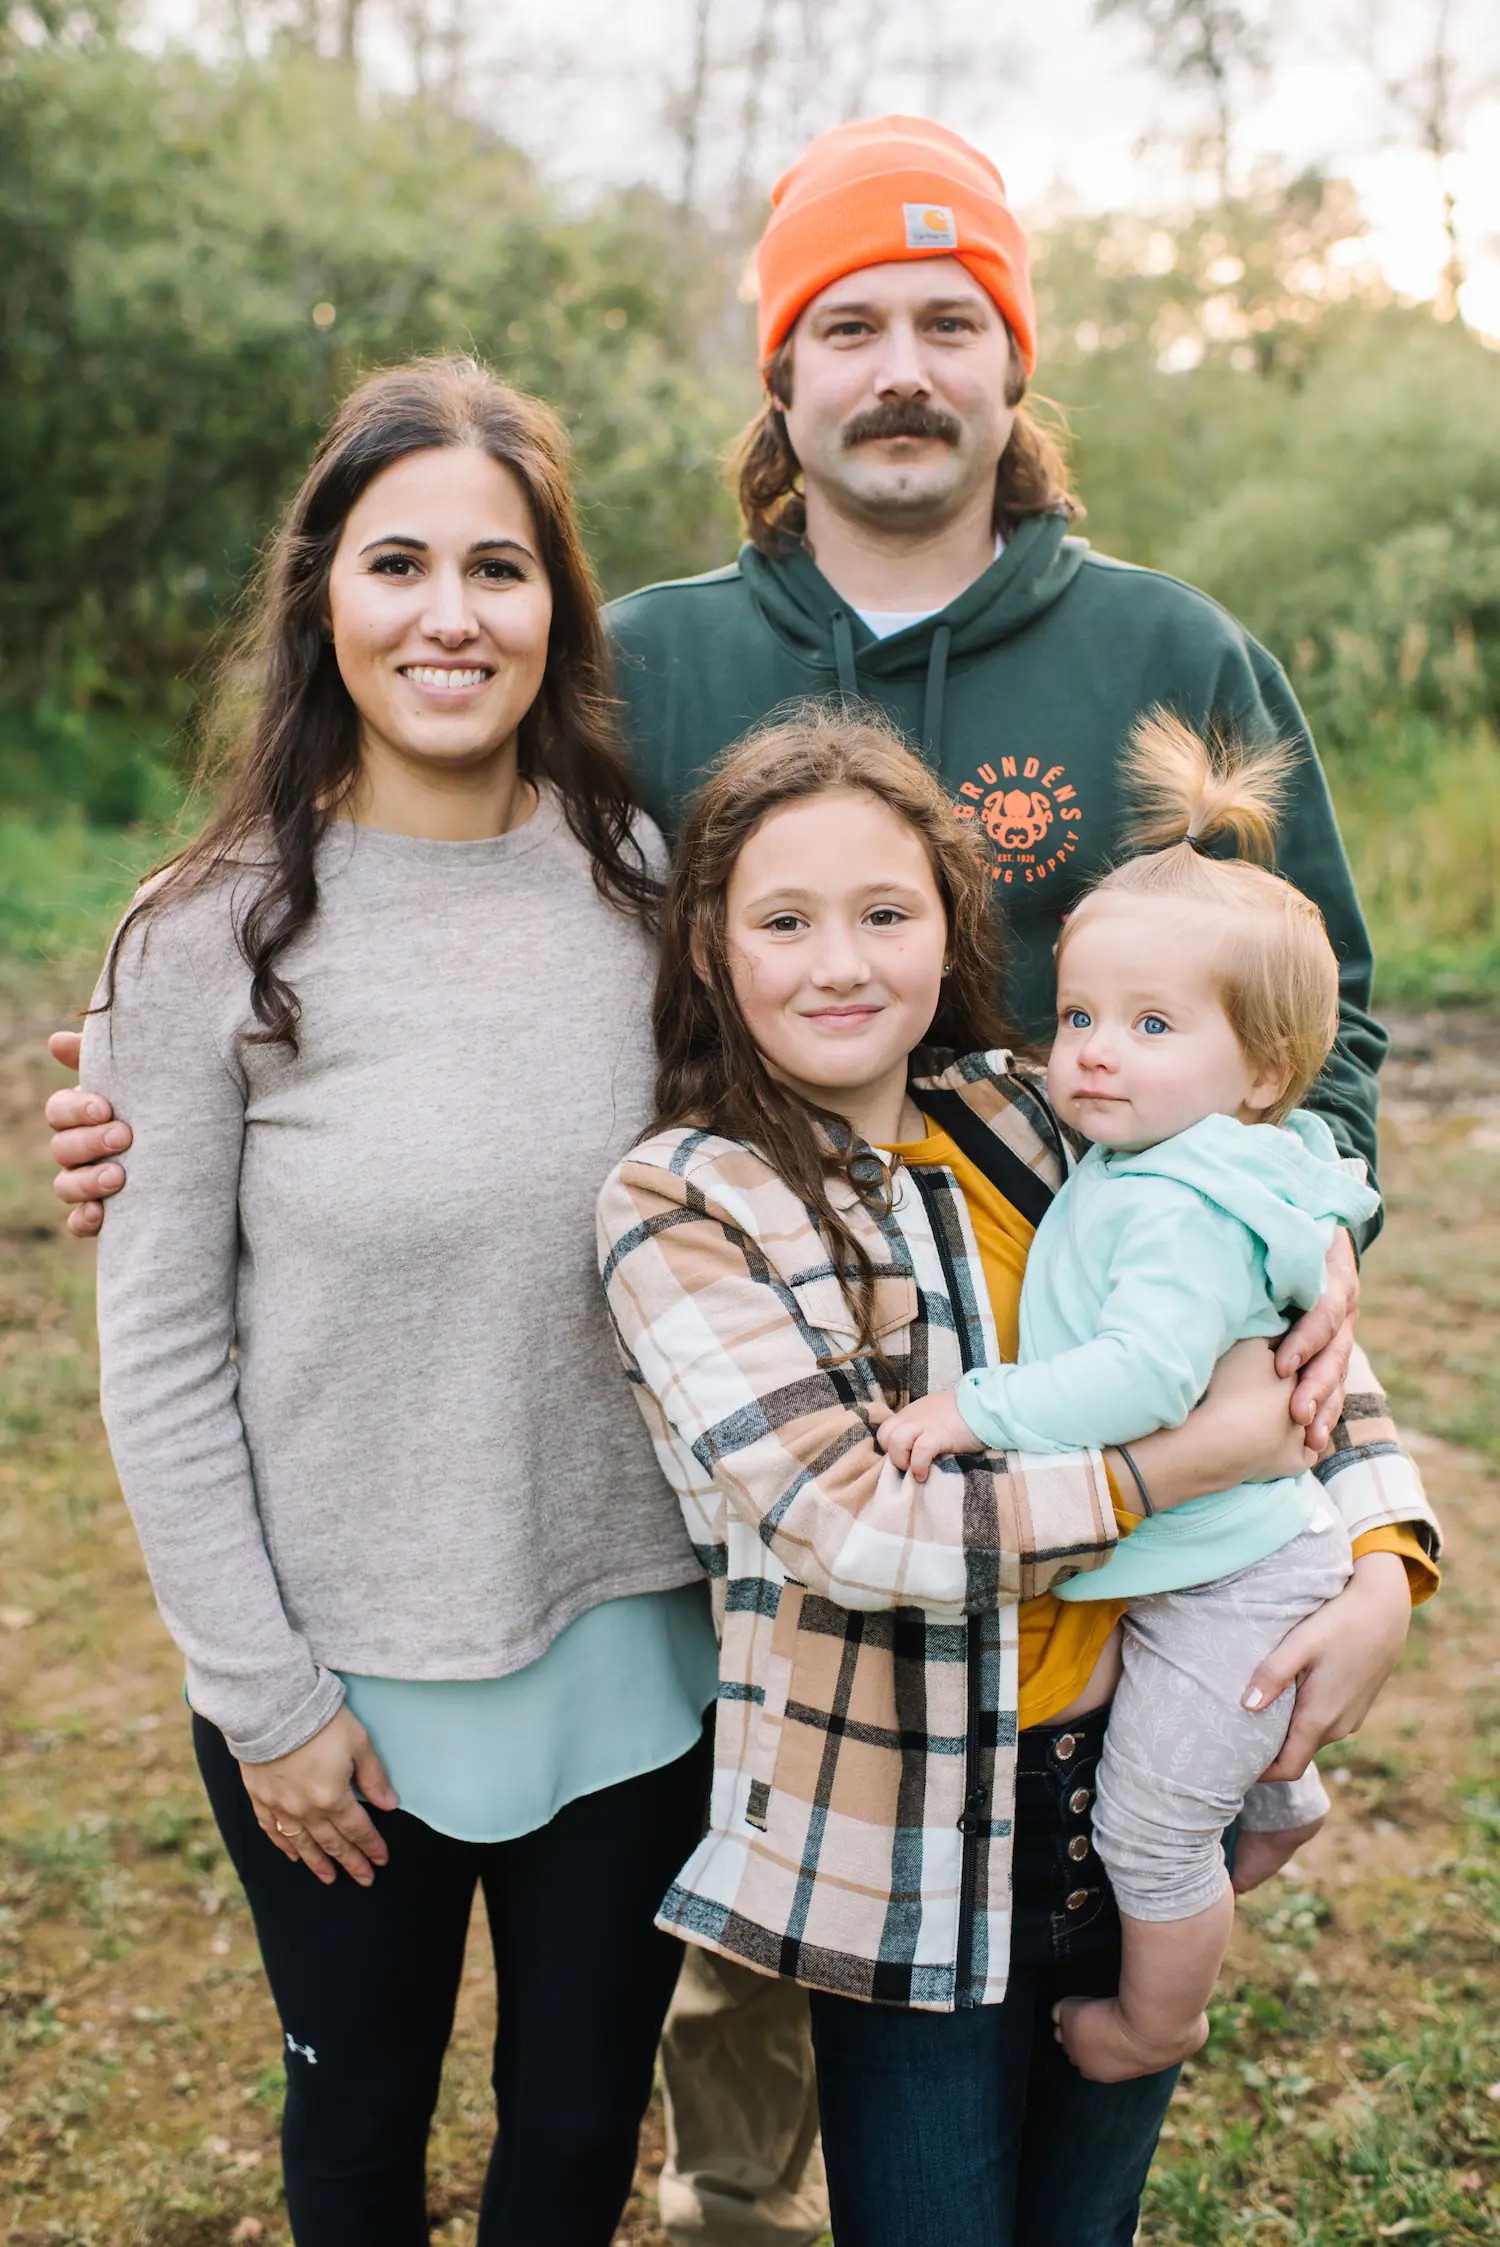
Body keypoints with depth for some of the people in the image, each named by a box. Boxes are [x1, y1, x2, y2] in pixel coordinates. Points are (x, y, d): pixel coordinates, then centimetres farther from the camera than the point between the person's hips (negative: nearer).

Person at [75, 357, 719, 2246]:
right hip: (341, 1676, -2)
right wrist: (263, 1694, -8)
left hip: (629, 1649, 2)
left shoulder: (651, 886, -4)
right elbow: (158, 1360, -8)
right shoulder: (211, 942, -11)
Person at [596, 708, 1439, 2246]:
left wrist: (1379, 1561, -9)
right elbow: (851, 1523, -22)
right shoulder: (678, 1206, -13)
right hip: (915, 1850, -4)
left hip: (1141, 1779, 5)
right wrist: (1189, 1460, -21)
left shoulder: (1027, 1121, 1)